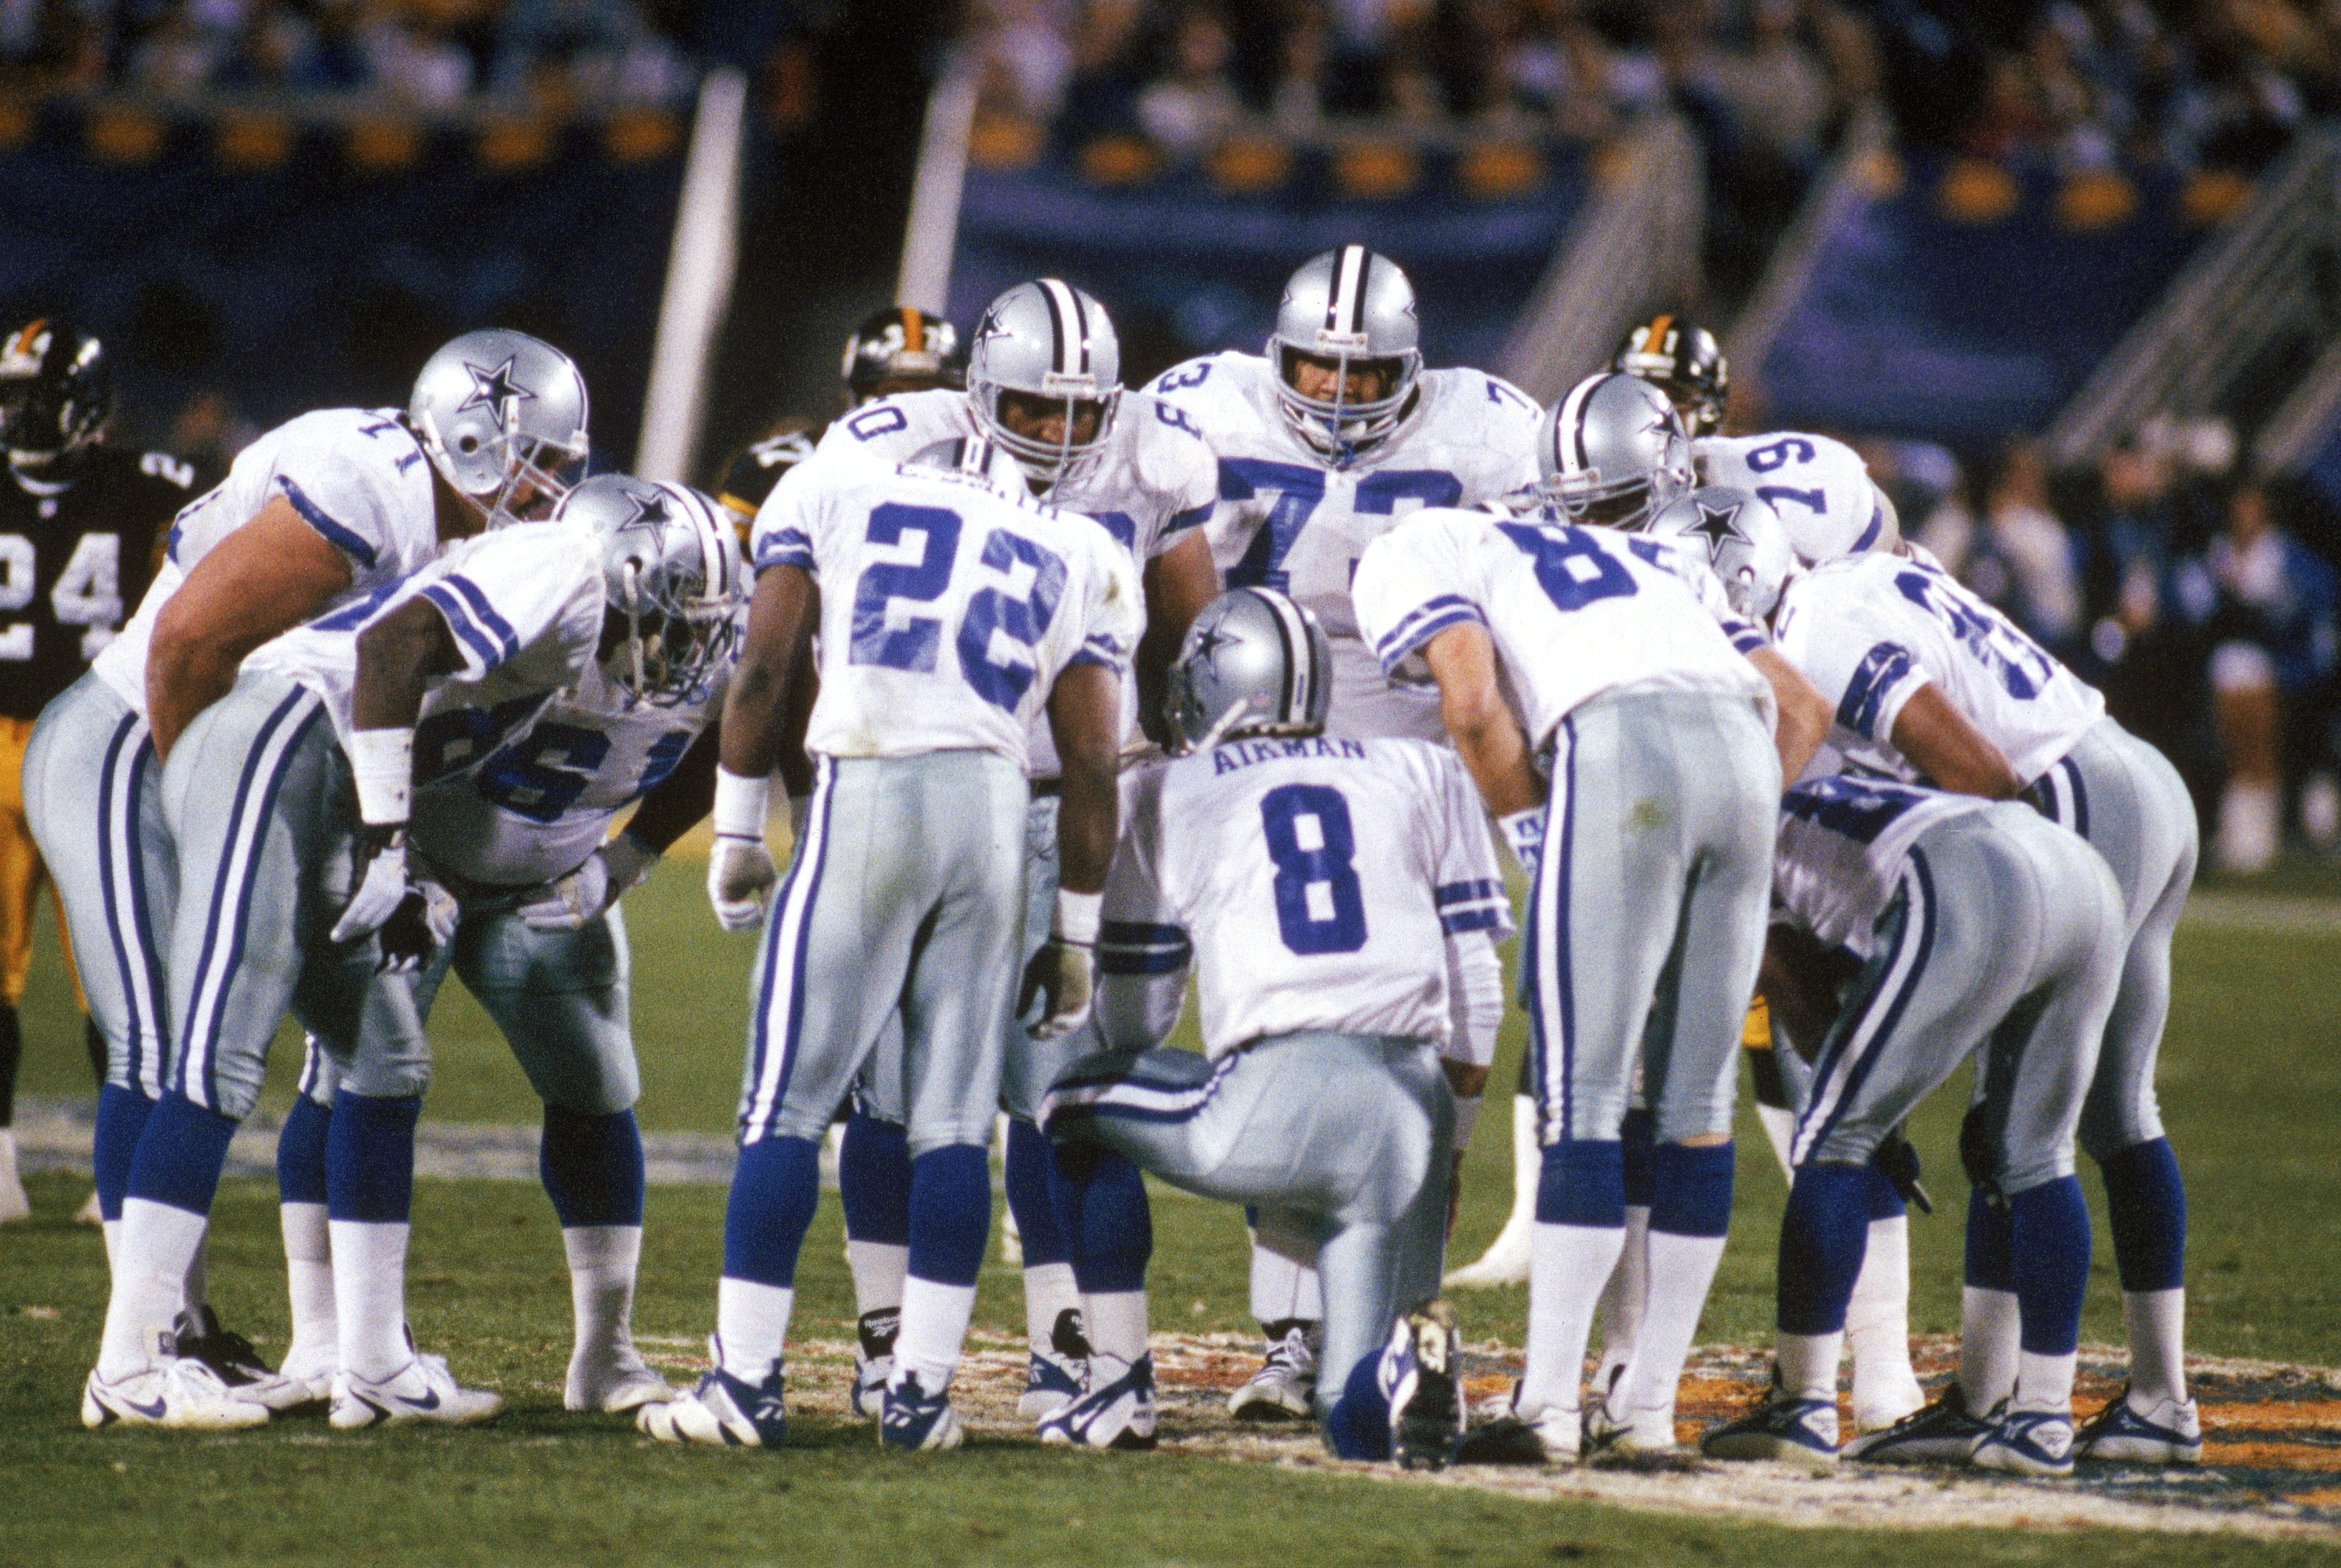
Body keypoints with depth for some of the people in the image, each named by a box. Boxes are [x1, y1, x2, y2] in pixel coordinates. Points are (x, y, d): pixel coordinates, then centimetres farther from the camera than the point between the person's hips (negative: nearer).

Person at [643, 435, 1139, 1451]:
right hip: (995, 810, 3)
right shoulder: (1078, 559, 19)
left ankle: (746, 1384, 1)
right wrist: (1075, 936, 20)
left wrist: (737, 834, 13)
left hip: (867, 796, -3)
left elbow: (762, 672, 5)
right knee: (952, 1121, 9)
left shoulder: (829, 495, 13)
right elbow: (1092, 766, 14)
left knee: (787, 1105, 3)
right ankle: (921, 1393, 8)